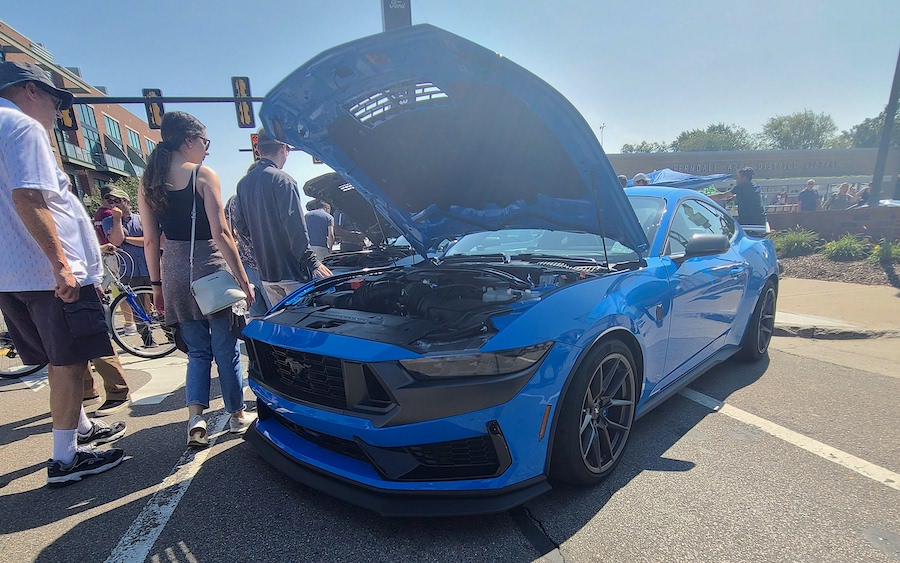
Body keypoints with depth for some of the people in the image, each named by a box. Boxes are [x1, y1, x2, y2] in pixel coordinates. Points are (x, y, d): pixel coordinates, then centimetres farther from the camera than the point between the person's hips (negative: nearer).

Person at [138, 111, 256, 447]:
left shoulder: (148, 182, 8)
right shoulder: (203, 175, -8)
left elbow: (150, 240, 9)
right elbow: (221, 234, -13)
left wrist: (157, 284, 15)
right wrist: (242, 278, -10)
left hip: (174, 272, 5)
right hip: (210, 268, -5)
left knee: (197, 349, 16)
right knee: (226, 349, 8)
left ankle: (195, 417, 2)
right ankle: (237, 415, 21)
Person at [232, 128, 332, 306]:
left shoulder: (243, 183, 11)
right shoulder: (281, 180, -12)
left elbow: (240, 224, 15)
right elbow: (296, 228, -19)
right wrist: (313, 263, -19)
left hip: (265, 272, 8)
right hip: (290, 270, -8)